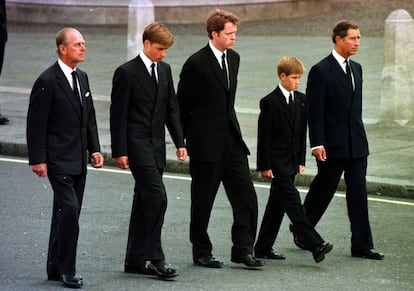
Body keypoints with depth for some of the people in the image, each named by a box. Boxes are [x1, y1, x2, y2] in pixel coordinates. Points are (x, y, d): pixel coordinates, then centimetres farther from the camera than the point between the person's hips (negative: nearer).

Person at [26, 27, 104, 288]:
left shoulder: (82, 77, 12)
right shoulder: (47, 81, -12)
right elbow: (36, 124, -13)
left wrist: (94, 149, 10)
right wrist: (38, 159, -16)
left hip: (78, 160, 8)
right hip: (58, 160, -8)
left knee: (67, 213, 12)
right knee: (69, 209, -15)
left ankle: (56, 268, 20)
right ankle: (67, 270, -8)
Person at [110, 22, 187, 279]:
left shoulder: (165, 70, 11)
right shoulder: (127, 72, -9)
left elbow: (172, 108, 15)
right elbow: (118, 115, -10)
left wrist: (180, 142, 8)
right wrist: (120, 151, -13)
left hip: (157, 145, 7)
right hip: (137, 144, -7)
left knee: (144, 201, 9)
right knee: (157, 197, -15)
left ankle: (135, 260, 15)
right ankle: (155, 257, -11)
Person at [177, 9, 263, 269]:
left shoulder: (233, 58, 9)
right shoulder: (196, 64, -14)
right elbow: (182, 105, -7)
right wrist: (186, 140, -2)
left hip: (232, 139, 7)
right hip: (206, 144, -7)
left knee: (247, 196, 0)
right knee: (203, 201, 4)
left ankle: (243, 249, 6)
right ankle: (202, 252, 15)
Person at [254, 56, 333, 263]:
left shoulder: (301, 100, 9)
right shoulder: (270, 102, -10)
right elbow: (263, 136, -10)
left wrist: (301, 160, 10)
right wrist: (264, 166, -13)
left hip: (291, 162, 7)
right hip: (276, 161, -7)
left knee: (277, 204, 11)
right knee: (292, 202, -12)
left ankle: (263, 248, 18)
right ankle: (315, 245, -20)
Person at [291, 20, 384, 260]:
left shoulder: (356, 68, 12)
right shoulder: (321, 71, -10)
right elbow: (315, 111, -13)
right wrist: (317, 144, -17)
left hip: (356, 145, 6)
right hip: (332, 146, -6)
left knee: (359, 194, 2)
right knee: (323, 190, 6)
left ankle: (362, 245, 2)